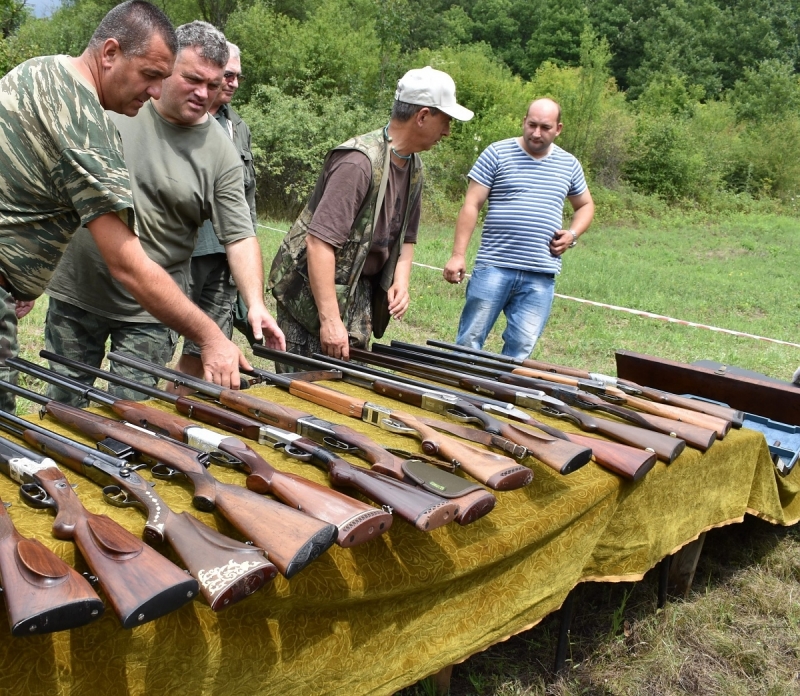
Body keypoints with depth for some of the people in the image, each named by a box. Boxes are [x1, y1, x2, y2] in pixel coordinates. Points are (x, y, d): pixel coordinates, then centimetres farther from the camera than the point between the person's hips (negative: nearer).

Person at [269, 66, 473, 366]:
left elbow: (406, 237, 18)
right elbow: (319, 242, -28)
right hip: (313, 289, -8)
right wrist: (330, 320, -30)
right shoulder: (360, 162, -23)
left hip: (359, 292, 8)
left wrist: (401, 281, 0)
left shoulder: (414, 166, 6)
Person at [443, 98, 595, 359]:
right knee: (470, 340, 0)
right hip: (494, 268, -3)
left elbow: (585, 205, 27)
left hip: (540, 277, 3)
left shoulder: (569, 165, 11)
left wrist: (572, 234, 6)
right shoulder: (497, 154, 0)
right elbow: (471, 206, -2)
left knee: (521, 348, 3)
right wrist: (458, 255, -9)